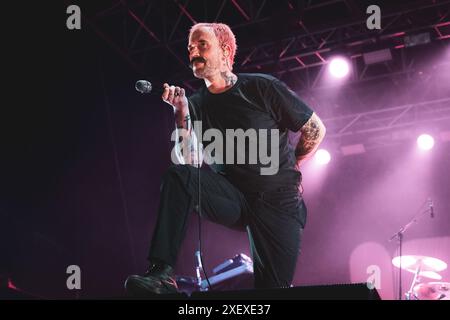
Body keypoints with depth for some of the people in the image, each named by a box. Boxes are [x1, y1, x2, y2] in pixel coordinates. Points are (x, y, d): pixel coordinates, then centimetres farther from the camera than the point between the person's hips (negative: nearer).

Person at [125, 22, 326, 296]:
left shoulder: (262, 88, -5)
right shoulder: (196, 105, 4)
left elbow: (316, 129, 3)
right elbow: (190, 164, -6)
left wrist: (287, 170, 9)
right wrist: (182, 117, -16)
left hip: (278, 202, -2)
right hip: (232, 199, 2)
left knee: (274, 289, -14)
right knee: (178, 176, -26)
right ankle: (162, 273, -30)